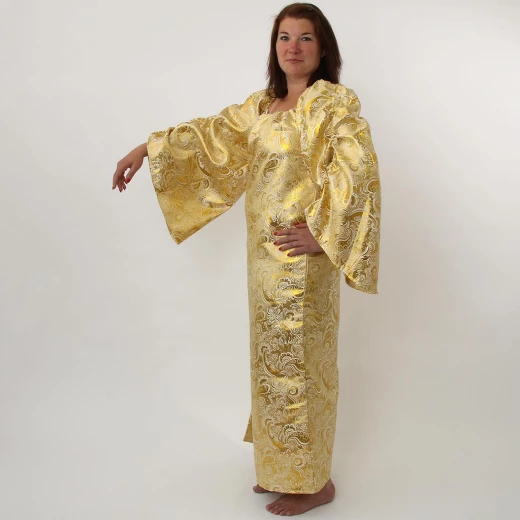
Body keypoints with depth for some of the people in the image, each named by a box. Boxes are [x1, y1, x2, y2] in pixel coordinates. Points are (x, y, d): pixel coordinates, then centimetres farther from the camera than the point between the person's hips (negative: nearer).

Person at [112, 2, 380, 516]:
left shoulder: (335, 102, -10)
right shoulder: (261, 105, 12)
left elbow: (359, 172, -20)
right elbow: (211, 133, 16)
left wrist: (321, 233, -20)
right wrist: (146, 148, 11)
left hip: (302, 257, -7)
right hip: (264, 254, 7)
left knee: (300, 361, 2)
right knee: (273, 359, 16)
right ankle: (280, 467, 34)